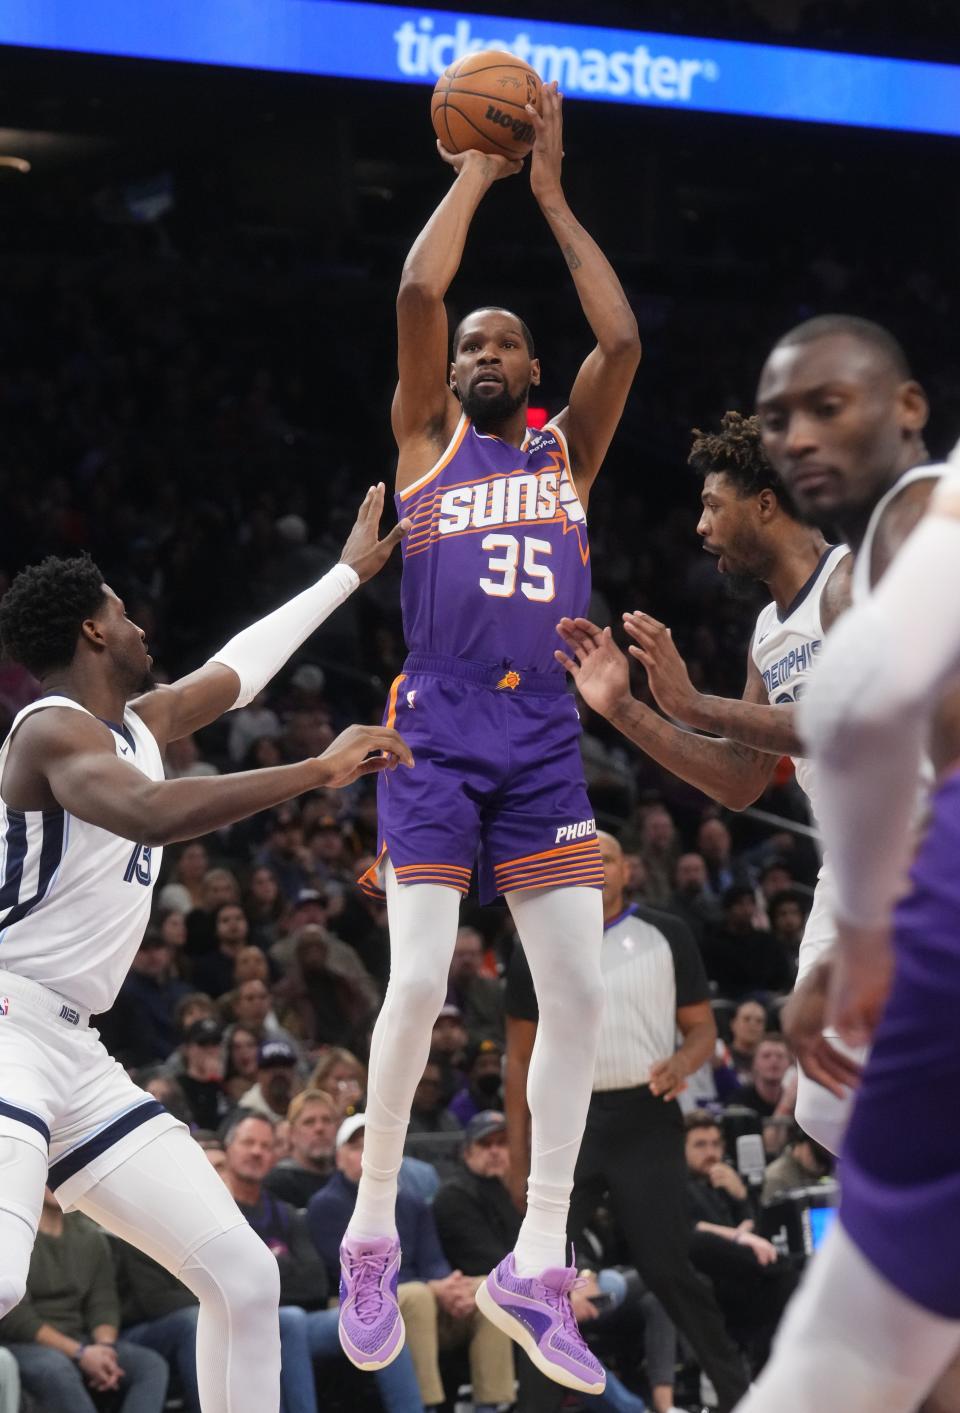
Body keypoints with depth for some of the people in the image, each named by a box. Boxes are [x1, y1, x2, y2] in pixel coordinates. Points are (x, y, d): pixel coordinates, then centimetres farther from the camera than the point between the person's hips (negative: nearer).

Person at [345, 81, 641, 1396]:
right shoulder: (426, 436, 9)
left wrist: (551, 195, 5)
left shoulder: (568, 447, 16)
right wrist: (474, 174, 4)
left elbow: (622, 337, 0)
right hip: (435, 735, -3)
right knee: (418, 984, -15)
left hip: (544, 742, 3)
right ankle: (373, 1235, 3)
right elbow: (416, 292, -6)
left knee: (579, 991, -5)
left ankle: (536, 1266, 2)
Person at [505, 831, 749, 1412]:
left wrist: (683, 1062, -18)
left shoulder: (666, 935, 3)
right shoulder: (537, 950, 8)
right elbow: (522, 1057, 11)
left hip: (645, 1118, -3)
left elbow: (702, 1026, 6)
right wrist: (517, 1156, 6)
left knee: (667, 1265, -6)